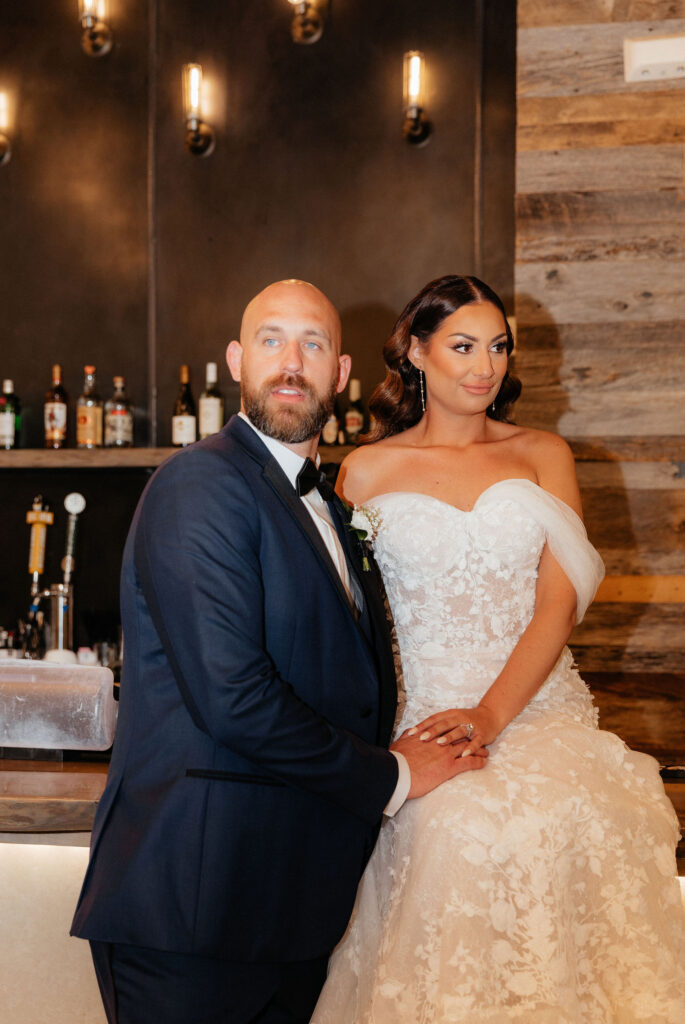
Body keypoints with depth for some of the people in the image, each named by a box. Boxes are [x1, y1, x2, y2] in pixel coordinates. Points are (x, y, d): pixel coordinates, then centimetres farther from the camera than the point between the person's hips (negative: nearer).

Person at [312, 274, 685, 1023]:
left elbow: (559, 602, 2)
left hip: (536, 711, 1)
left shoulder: (542, 455, 12)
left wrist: (490, 715, -13)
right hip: (422, 721, -1)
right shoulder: (367, 470, 10)